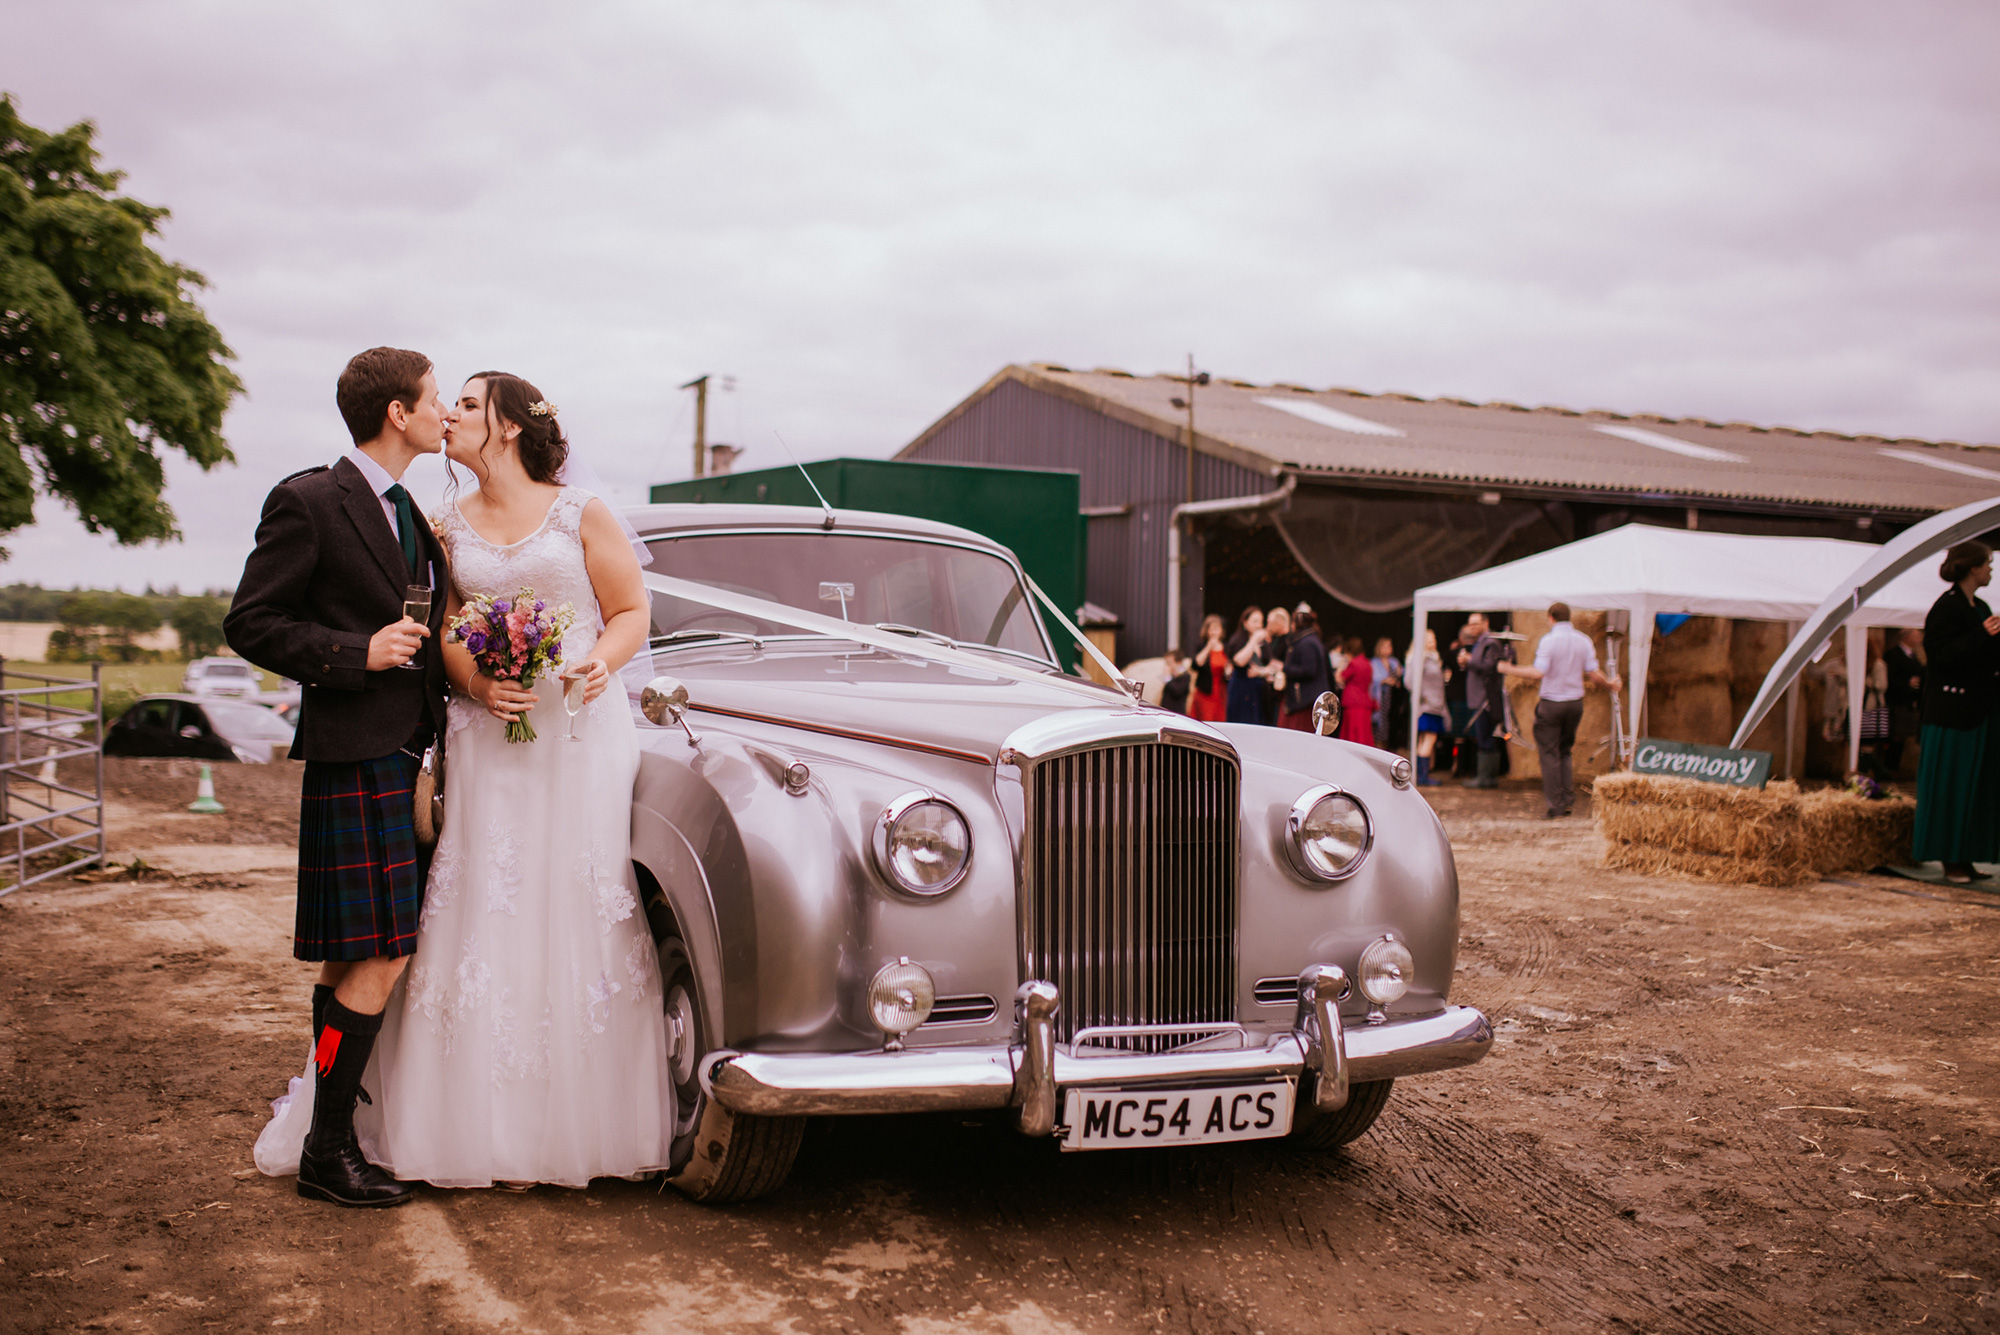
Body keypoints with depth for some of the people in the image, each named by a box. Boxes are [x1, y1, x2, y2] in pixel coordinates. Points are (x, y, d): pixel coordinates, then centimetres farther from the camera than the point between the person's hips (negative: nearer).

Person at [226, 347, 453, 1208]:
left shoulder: (414, 512, 16)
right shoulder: (308, 502, -8)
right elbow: (249, 623, -8)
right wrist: (355, 654, -18)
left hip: (409, 754, 8)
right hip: (354, 755, -8)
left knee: (352, 959, 14)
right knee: (377, 960, -9)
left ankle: (331, 1117, 24)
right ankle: (326, 1152, 0)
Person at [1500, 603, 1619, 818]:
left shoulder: (1548, 640, -11)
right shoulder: (1584, 640, 3)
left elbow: (1538, 673, -20)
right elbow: (1593, 675, 1)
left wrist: (1509, 670, -10)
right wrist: (1609, 684, 20)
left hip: (1552, 703, -5)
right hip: (1575, 702, 5)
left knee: (1549, 754, 2)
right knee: (1565, 751, 19)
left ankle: (1554, 805, 0)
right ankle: (1568, 800, 12)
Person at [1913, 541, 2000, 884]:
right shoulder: (1947, 607, -11)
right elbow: (1942, 655, -20)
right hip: (1952, 710, -9)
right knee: (1951, 785, -5)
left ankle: (1965, 858, 13)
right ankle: (1950, 860, 0)